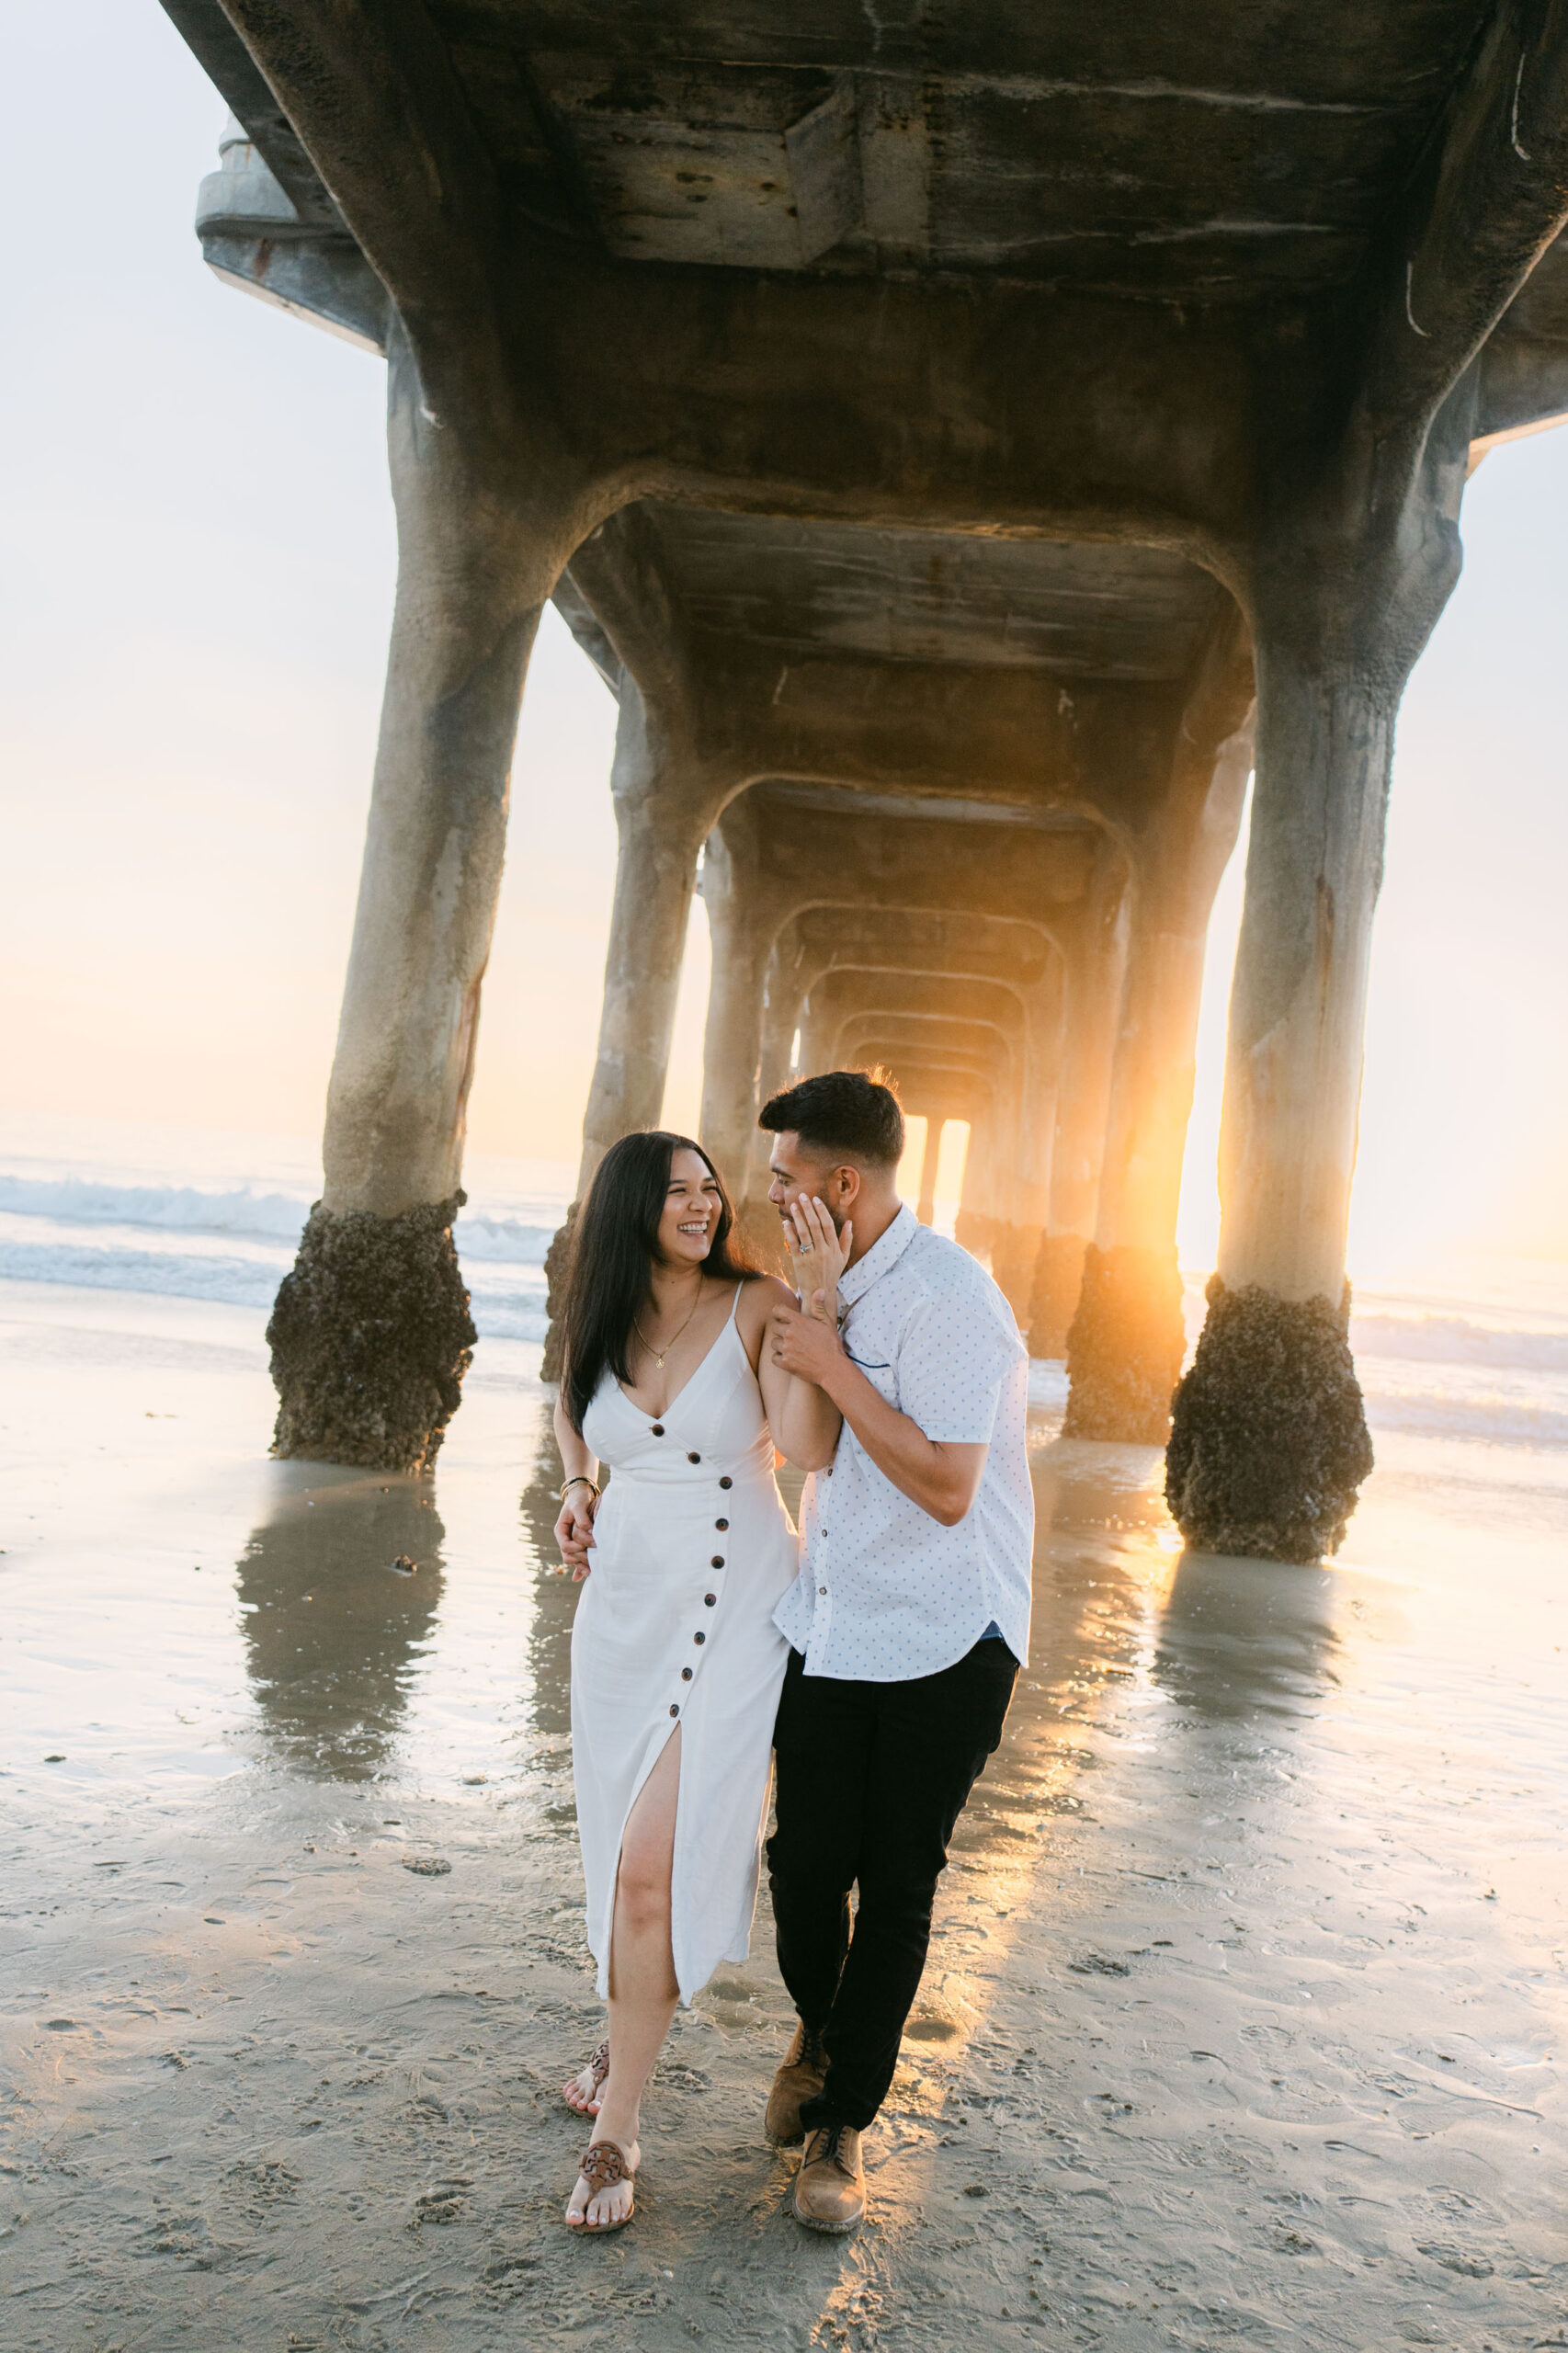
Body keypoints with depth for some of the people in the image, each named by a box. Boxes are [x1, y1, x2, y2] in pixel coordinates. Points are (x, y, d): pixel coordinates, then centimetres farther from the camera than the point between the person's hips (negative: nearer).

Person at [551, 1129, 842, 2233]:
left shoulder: (758, 1306, -11)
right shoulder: (603, 1326, 3)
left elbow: (811, 1447, -25)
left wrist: (815, 1303, -32)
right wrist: (577, 1487, 8)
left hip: (731, 1613, -5)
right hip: (625, 1607, 5)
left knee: (653, 1869, -8)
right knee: (625, 1856, 16)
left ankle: (616, 2130, 5)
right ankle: (633, 2038, 40)